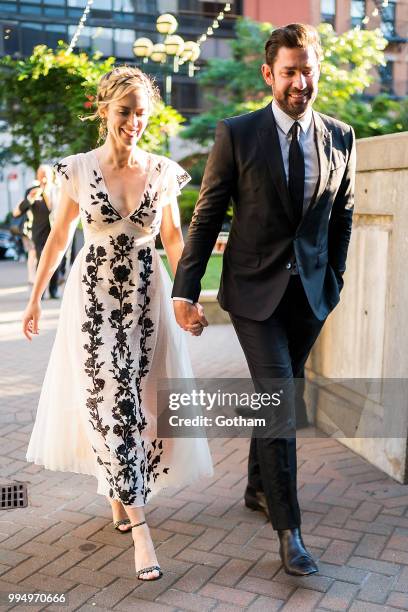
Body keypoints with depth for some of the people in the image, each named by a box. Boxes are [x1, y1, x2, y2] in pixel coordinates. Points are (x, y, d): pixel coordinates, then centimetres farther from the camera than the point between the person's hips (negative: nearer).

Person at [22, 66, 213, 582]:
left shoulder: (163, 172, 0)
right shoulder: (79, 169, -3)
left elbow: (173, 238, 8)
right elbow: (58, 238, 5)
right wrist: (35, 299, 8)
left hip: (147, 296, 2)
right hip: (94, 296, -2)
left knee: (137, 399, 6)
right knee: (108, 400, -7)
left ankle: (117, 490, 33)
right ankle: (139, 526, 1)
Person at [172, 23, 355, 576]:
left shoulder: (341, 139, 4)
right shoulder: (237, 134, -6)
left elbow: (342, 219, 12)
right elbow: (206, 217, -5)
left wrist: (333, 280, 11)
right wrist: (185, 289, -8)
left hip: (310, 292, 4)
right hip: (254, 289, -4)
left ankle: (259, 488, 38)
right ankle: (288, 527, 5)